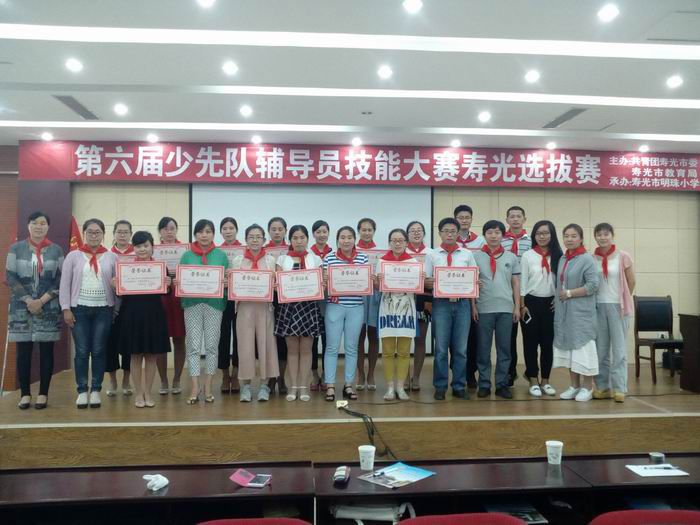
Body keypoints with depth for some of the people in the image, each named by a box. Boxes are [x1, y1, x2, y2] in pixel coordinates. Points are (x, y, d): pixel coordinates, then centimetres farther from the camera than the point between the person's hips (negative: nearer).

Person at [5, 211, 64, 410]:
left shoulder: (56, 250, 5)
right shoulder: (16, 248, 5)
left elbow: (61, 280, 2)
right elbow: (10, 277, 1)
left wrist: (42, 300, -10)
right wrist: (28, 300, -10)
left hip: (48, 308, 0)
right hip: (22, 307, 0)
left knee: (46, 350, 2)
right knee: (23, 351, 2)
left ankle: (43, 394, 10)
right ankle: (25, 394, 12)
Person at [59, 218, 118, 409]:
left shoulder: (112, 257, 6)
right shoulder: (73, 256, 4)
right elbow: (65, 284, 3)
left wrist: (117, 308, -4)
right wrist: (66, 309, -4)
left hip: (103, 309, 1)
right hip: (79, 309, 0)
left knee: (99, 351, 3)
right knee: (82, 351, 2)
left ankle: (96, 390, 13)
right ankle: (82, 391, 12)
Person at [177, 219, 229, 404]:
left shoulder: (221, 255, 8)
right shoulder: (187, 255, 8)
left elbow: (228, 279, 9)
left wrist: (226, 282, -13)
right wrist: (177, 283, -11)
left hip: (214, 303, 0)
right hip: (192, 303, 0)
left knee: (212, 345, 2)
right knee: (193, 346, -1)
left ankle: (208, 387, 13)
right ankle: (195, 387, 6)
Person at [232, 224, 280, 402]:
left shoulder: (270, 260, 6)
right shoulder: (238, 260, 7)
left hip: (265, 307, 0)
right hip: (245, 307, 0)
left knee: (266, 344, 1)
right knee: (245, 345, 0)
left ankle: (264, 384, 13)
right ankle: (245, 385, 12)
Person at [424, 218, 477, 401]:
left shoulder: (467, 254, 9)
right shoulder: (432, 255, 6)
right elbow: (426, 281, 4)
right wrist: (429, 283, -18)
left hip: (462, 303, 1)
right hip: (441, 304, -1)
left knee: (461, 348, 6)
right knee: (441, 348, 3)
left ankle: (459, 386, 17)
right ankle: (440, 387, 13)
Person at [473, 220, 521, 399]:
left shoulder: (511, 257, 8)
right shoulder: (476, 256, 3)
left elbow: (516, 284, 9)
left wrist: (517, 307, 4)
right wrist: (473, 306, -3)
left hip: (506, 309, 2)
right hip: (484, 309, -1)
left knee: (504, 348, 6)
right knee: (483, 349, 4)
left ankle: (502, 384, 14)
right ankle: (484, 384, 13)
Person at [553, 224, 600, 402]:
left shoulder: (587, 259, -10)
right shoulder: (562, 260, 11)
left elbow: (593, 284, -17)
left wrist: (569, 293, -16)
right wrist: (558, 300, 8)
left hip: (581, 313, -7)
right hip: (564, 312, 7)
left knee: (582, 346, -2)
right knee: (568, 346, 10)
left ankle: (587, 388, 9)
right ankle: (574, 386, 20)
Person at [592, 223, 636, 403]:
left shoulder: (623, 257, -2)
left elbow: (631, 282, 5)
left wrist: (622, 301, 11)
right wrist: (596, 301, 6)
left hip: (618, 306, -2)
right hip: (598, 307, 2)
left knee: (619, 349, 1)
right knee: (600, 349, 7)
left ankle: (619, 388, 6)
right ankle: (602, 386, 15)